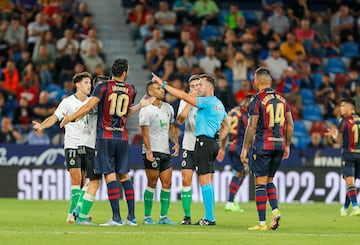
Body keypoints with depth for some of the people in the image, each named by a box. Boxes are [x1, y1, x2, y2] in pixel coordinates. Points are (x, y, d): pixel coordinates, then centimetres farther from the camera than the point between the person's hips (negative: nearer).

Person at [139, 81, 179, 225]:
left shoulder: (168, 108, 14)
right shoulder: (146, 110, -7)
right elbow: (145, 132, -11)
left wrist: (176, 142, 8)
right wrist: (149, 151, -19)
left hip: (165, 152, 7)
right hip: (152, 152, -7)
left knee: (167, 184, 2)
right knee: (152, 184, -5)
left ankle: (163, 217, 7)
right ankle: (147, 217, 2)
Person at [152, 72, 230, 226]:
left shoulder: (207, 102, -12)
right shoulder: (219, 104, 16)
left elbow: (184, 96, -16)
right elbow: (227, 126, 24)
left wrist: (163, 84, -12)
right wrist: (222, 147, 29)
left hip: (203, 142, -9)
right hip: (213, 142, 9)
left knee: (205, 181, -9)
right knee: (208, 182, 12)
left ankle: (209, 218, -11)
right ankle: (209, 217, 13)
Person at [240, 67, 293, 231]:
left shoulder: (258, 100, -9)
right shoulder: (281, 99, 9)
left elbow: (252, 127, -11)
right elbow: (290, 124, 11)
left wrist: (245, 149, -5)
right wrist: (287, 146, 20)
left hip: (263, 144, -6)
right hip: (279, 144, 6)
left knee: (260, 183, -1)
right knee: (269, 180, 18)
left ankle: (262, 222, -3)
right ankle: (275, 210, -3)